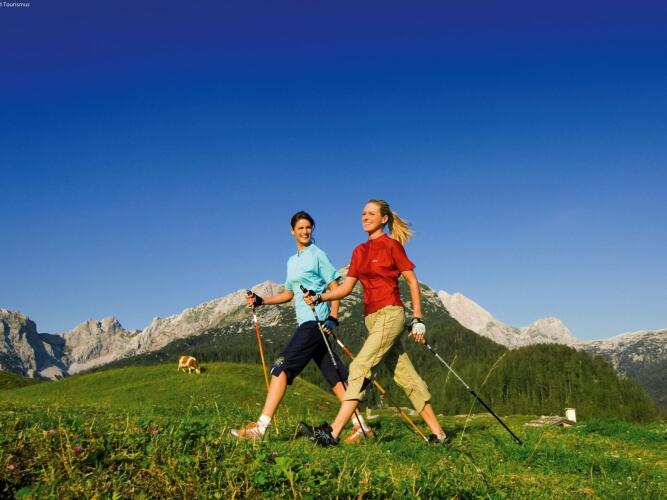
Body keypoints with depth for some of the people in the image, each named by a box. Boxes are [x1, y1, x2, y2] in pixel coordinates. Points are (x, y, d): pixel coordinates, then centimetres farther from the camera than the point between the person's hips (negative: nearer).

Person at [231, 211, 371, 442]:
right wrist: (260, 300, 15)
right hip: (306, 322, 8)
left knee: (282, 366, -13)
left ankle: (260, 427, -12)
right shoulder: (292, 261, 21)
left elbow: (336, 288, -5)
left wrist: (333, 318, -16)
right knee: (334, 377, 6)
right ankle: (361, 425, 9)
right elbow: (289, 294, 27)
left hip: (316, 321, -8)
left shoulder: (318, 255, -2)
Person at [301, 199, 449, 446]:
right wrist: (319, 297, -4)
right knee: (406, 375, 9)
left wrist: (417, 319, -7)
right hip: (372, 318, 7)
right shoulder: (359, 251, 16)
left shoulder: (392, 245, -3)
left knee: (360, 367, -15)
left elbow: (412, 280, -2)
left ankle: (333, 432, -17)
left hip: (390, 314, -7)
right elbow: (346, 287, 11)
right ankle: (438, 433, 16)